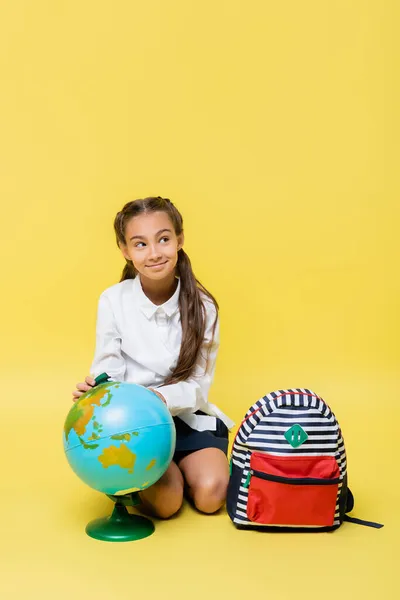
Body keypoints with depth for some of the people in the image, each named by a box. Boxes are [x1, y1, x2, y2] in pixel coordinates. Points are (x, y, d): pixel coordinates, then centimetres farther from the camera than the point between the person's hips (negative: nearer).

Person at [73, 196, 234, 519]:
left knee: (210, 494, -19)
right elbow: (108, 373, -8)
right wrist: (95, 390, -32)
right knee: (165, 501, -21)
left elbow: (198, 386, -10)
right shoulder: (113, 300, -12)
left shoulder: (202, 306, -10)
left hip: (187, 417, 2)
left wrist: (156, 398, -29)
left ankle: (180, 466, 14)